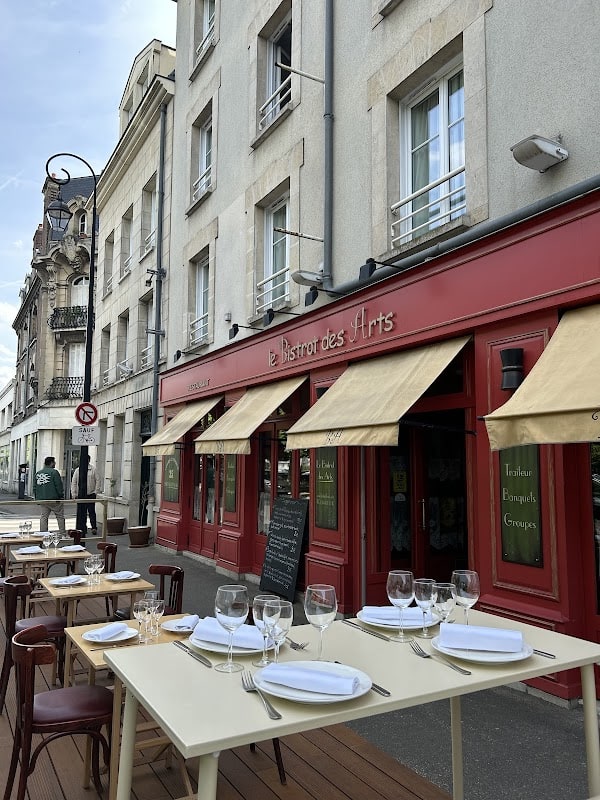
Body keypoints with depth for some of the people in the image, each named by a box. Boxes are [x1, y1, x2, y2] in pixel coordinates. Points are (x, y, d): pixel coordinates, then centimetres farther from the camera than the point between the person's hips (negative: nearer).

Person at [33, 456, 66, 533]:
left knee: (43, 517, 10)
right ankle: (62, 533, 4)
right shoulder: (54, 472, -10)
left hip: (41, 500, 6)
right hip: (53, 499, -6)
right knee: (60, 516, 4)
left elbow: (34, 487, 15)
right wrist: (61, 496, -4)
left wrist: (37, 498, 20)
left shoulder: (38, 473, 11)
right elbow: (59, 486, -12)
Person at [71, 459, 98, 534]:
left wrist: (96, 491, -5)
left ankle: (94, 527, 1)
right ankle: (82, 527, 15)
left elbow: (97, 481, 3)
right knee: (81, 512, 6)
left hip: (91, 494, -2)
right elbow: (73, 483, 8)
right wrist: (74, 494, 2)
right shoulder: (77, 470, 7)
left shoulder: (93, 470, 3)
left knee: (91, 511, -4)